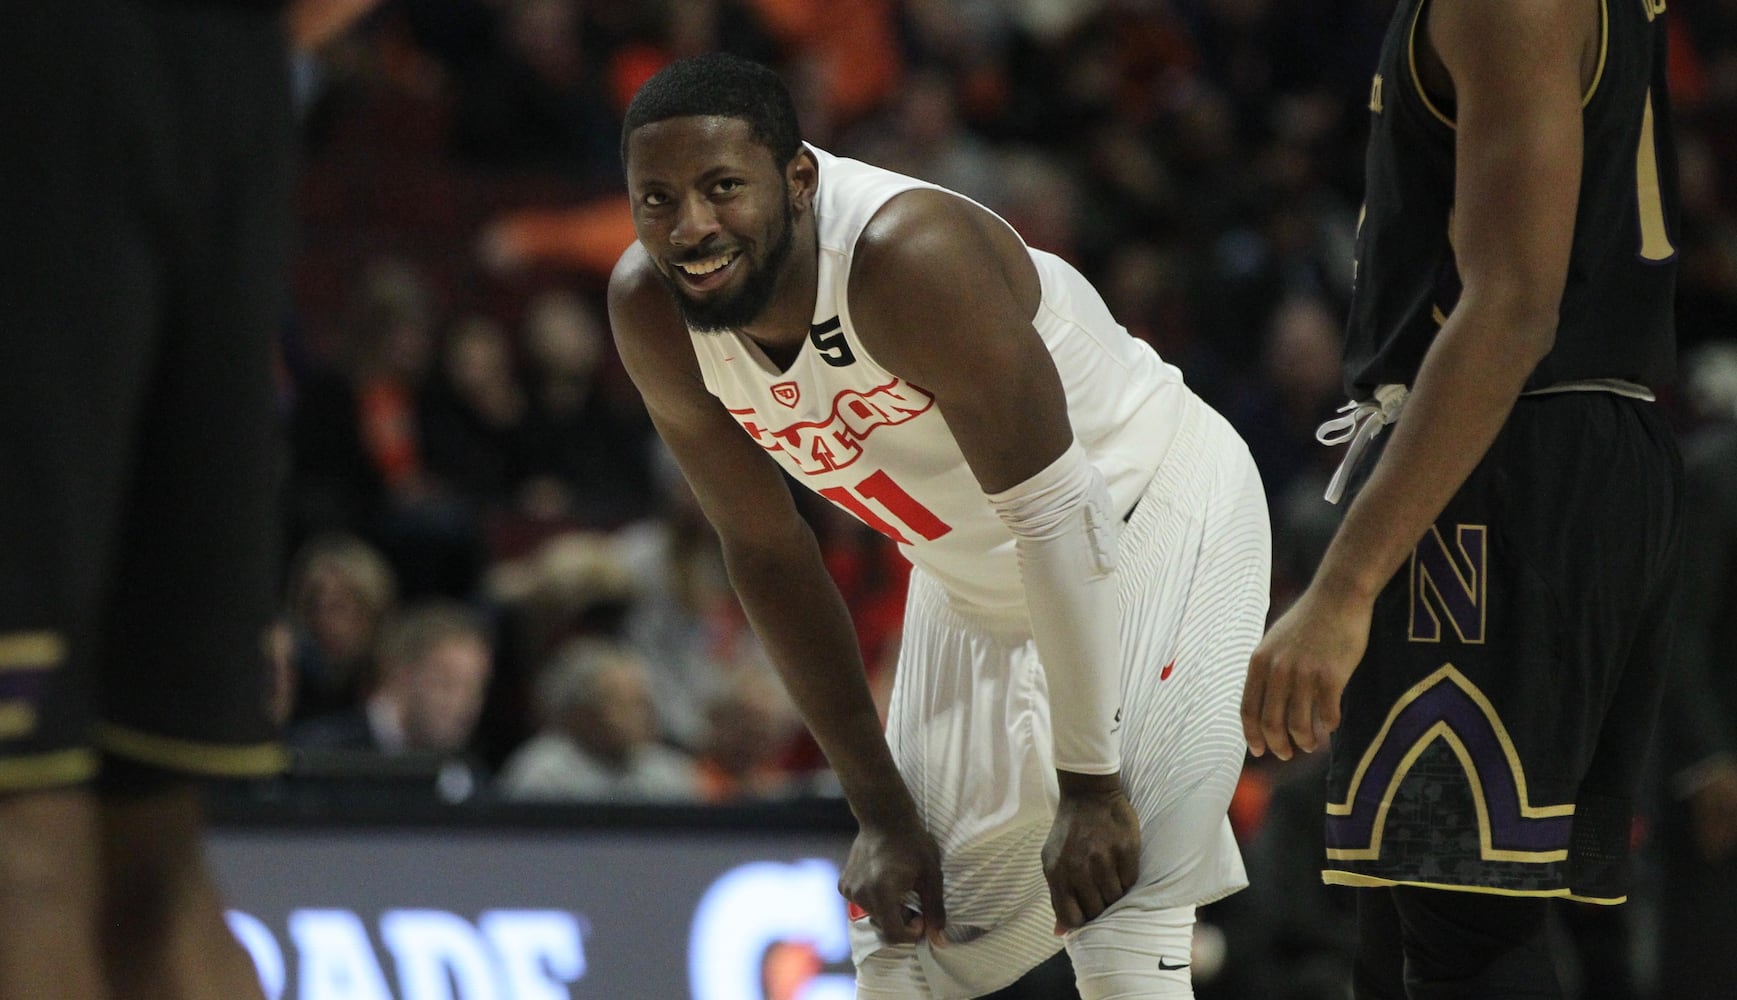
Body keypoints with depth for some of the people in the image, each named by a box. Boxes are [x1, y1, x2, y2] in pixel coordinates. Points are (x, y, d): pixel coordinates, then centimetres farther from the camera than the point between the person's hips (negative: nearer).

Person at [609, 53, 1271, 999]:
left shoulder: (908, 255, -35)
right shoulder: (646, 310, -15)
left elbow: (1056, 514, -30)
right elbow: (766, 553, -3)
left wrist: (1089, 783, -27)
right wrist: (881, 810, -3)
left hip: (1151, 523, -7)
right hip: (973, 584, 7)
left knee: (1116, 917, -20)